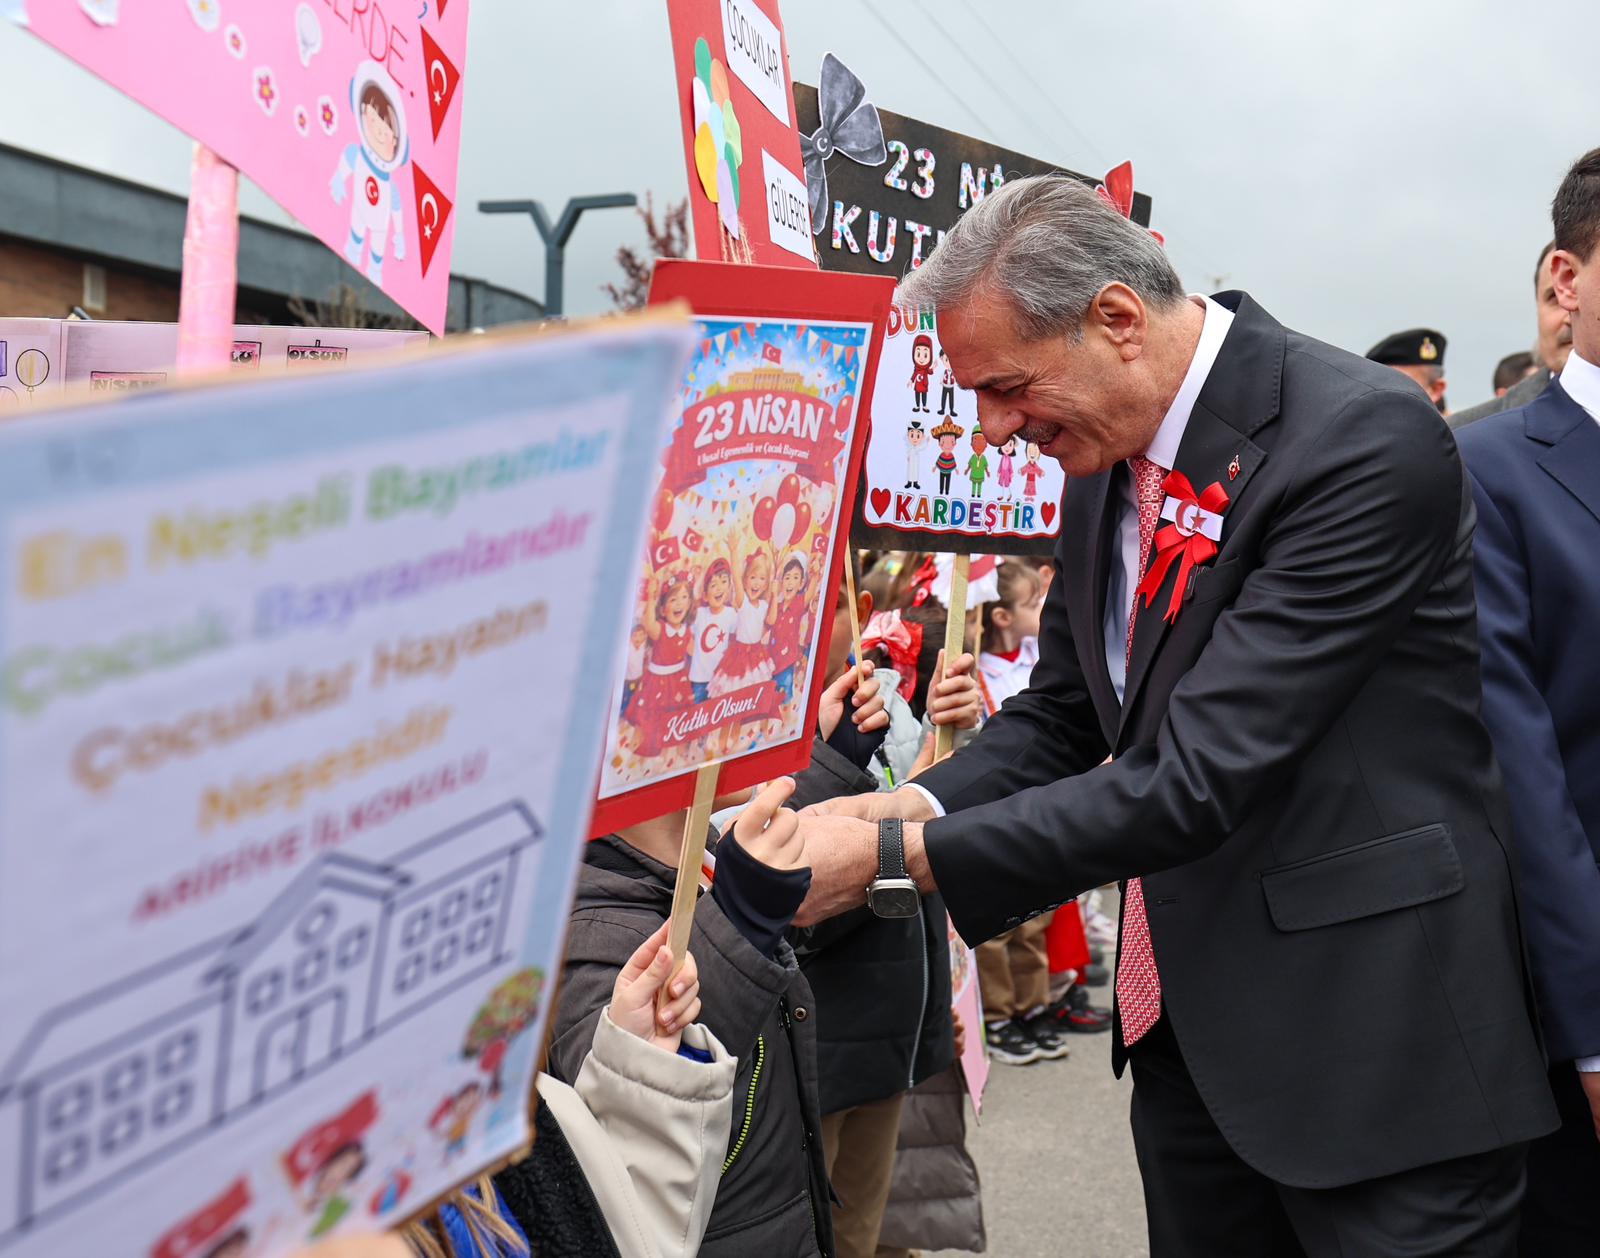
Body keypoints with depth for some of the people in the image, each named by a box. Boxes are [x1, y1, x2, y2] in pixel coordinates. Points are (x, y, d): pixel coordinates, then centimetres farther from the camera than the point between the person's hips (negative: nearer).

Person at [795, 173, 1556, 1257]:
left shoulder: (1366, 442, -22)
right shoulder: (1106, 450, 4)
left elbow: (1204, 778, -27)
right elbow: (1063, 715, 11)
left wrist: (891, 857, -24)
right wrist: (910, 805, -9)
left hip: (1372, 1039, -7)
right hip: (1187, 1022, 7)